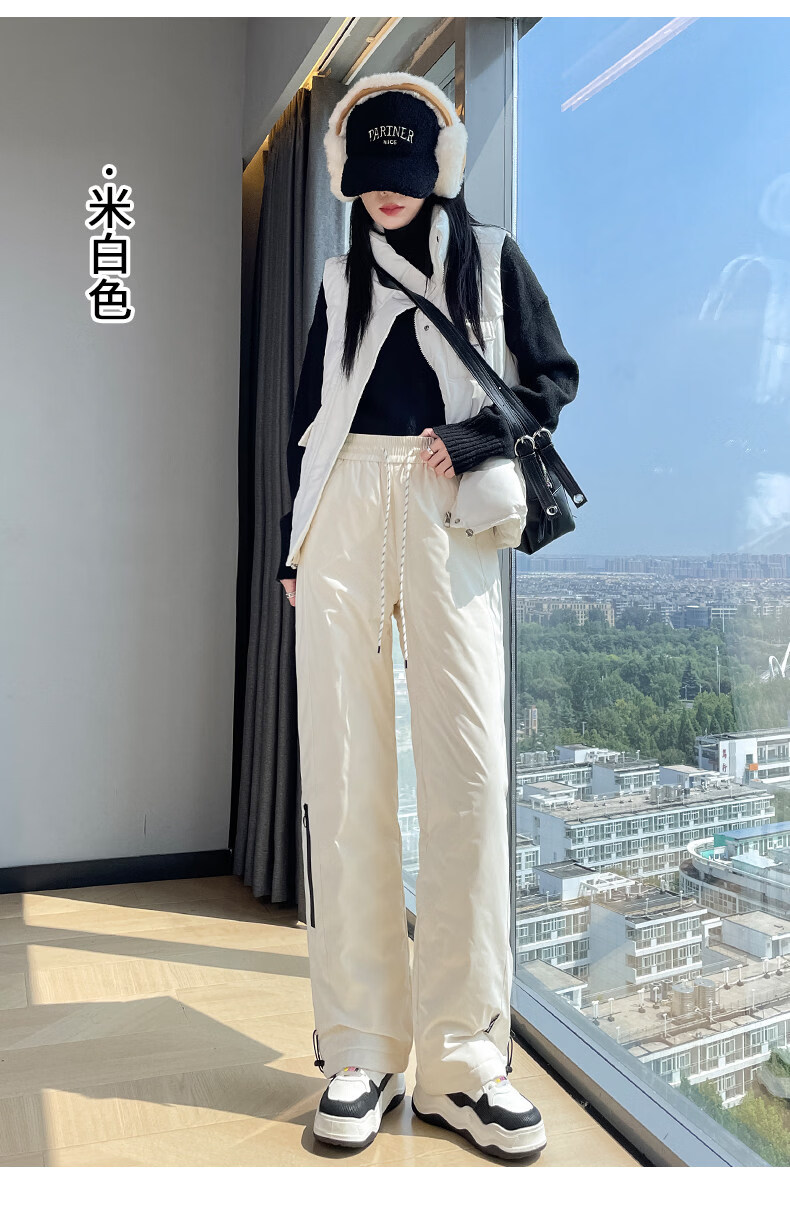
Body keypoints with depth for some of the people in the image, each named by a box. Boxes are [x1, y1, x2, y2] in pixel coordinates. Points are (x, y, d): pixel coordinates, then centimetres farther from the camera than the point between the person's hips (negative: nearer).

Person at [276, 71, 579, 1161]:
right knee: (343, 773, -6)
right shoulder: (339, 281, 24)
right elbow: (307, 416, 20)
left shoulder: (492, 258, 19)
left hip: (445, 512, -2)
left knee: (468, 767, -13)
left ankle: (464, 1058, -4)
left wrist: (473, 442, -4)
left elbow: (554, 379, 13)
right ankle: (362, 1052, 1)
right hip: (342, 509, 2)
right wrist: (293, 540, 12)